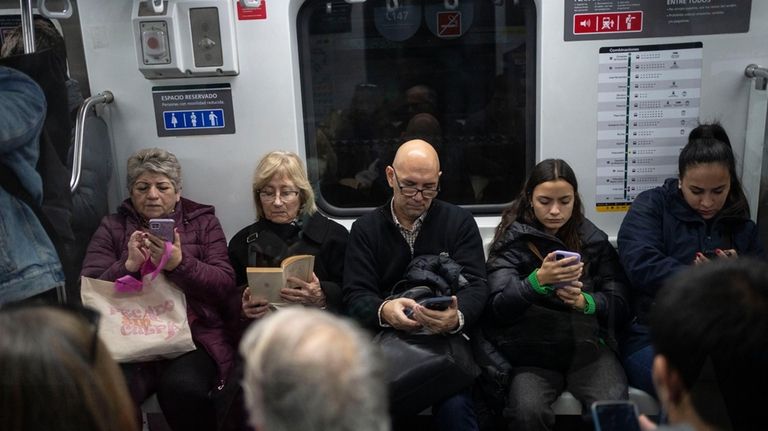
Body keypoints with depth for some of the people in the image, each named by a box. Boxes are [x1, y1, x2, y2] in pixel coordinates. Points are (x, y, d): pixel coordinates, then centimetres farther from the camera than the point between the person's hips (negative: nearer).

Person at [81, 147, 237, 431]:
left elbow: (226, 287, -1)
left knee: (182, 387, -30)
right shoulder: (112, 228, 16)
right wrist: (129, 265, -13)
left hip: (194, 334, -1)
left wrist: (179, 263, -17)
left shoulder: (203, 222, 12)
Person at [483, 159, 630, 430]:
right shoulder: (512, 242, 4)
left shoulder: (594, 240, 11)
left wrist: (585, 302, -14)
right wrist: (538, 280, -22)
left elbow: (620, 304, 7)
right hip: (531, 349, -1)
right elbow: (498, 308, -6)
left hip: (587, 342, 2)